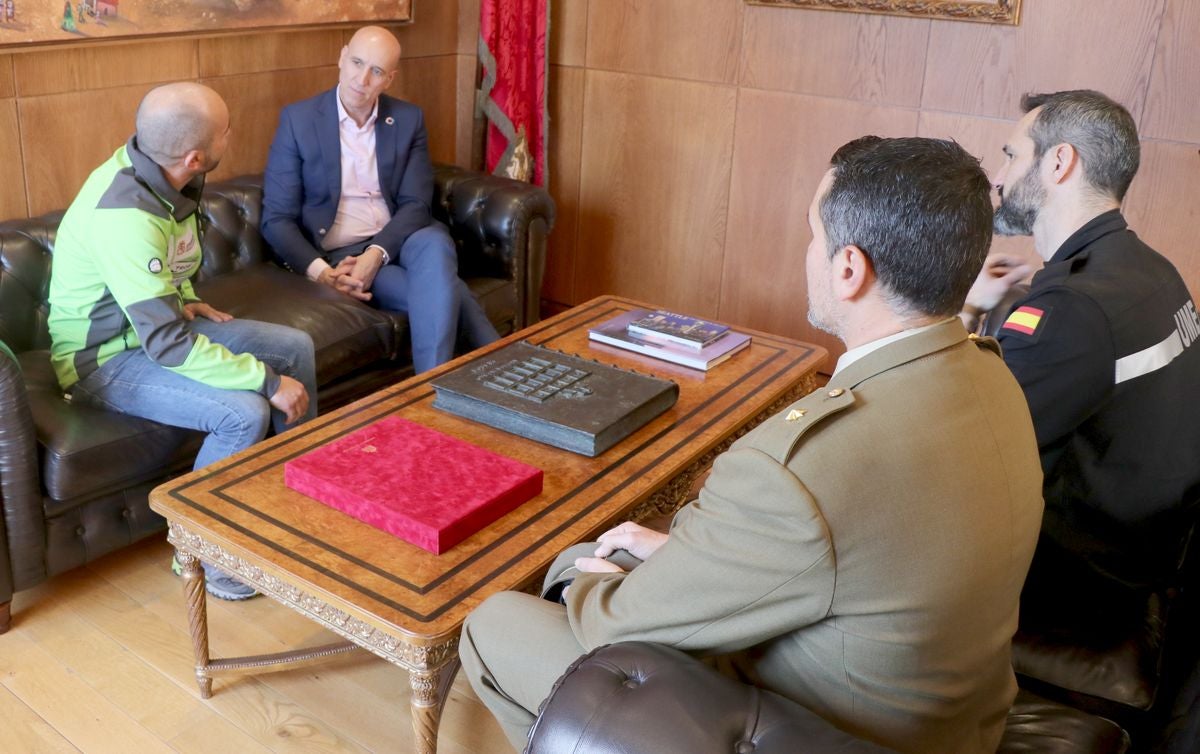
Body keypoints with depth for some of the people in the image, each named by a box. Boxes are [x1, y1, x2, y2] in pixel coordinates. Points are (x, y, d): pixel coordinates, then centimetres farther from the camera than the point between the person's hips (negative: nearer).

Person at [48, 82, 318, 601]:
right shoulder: (124, 217, -34)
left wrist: (185, 299, 3)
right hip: (104, 359, -9)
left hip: (156, 323, 9)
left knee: (296, 347, 4)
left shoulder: (161, 172, -6)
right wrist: (268, 381, -30)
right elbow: (168, 345, -34)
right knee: (244, 412, -28)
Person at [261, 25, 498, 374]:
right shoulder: (298, 120, -3)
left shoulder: (408, 119, 5)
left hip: (398, 240, 2)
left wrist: (375, 254, -22)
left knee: (434, 245, -35)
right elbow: (277, 219, -4)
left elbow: (415, 203, -2)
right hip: (338, 252, -2)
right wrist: (322, 272, -21)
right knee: (440, 293, -30)